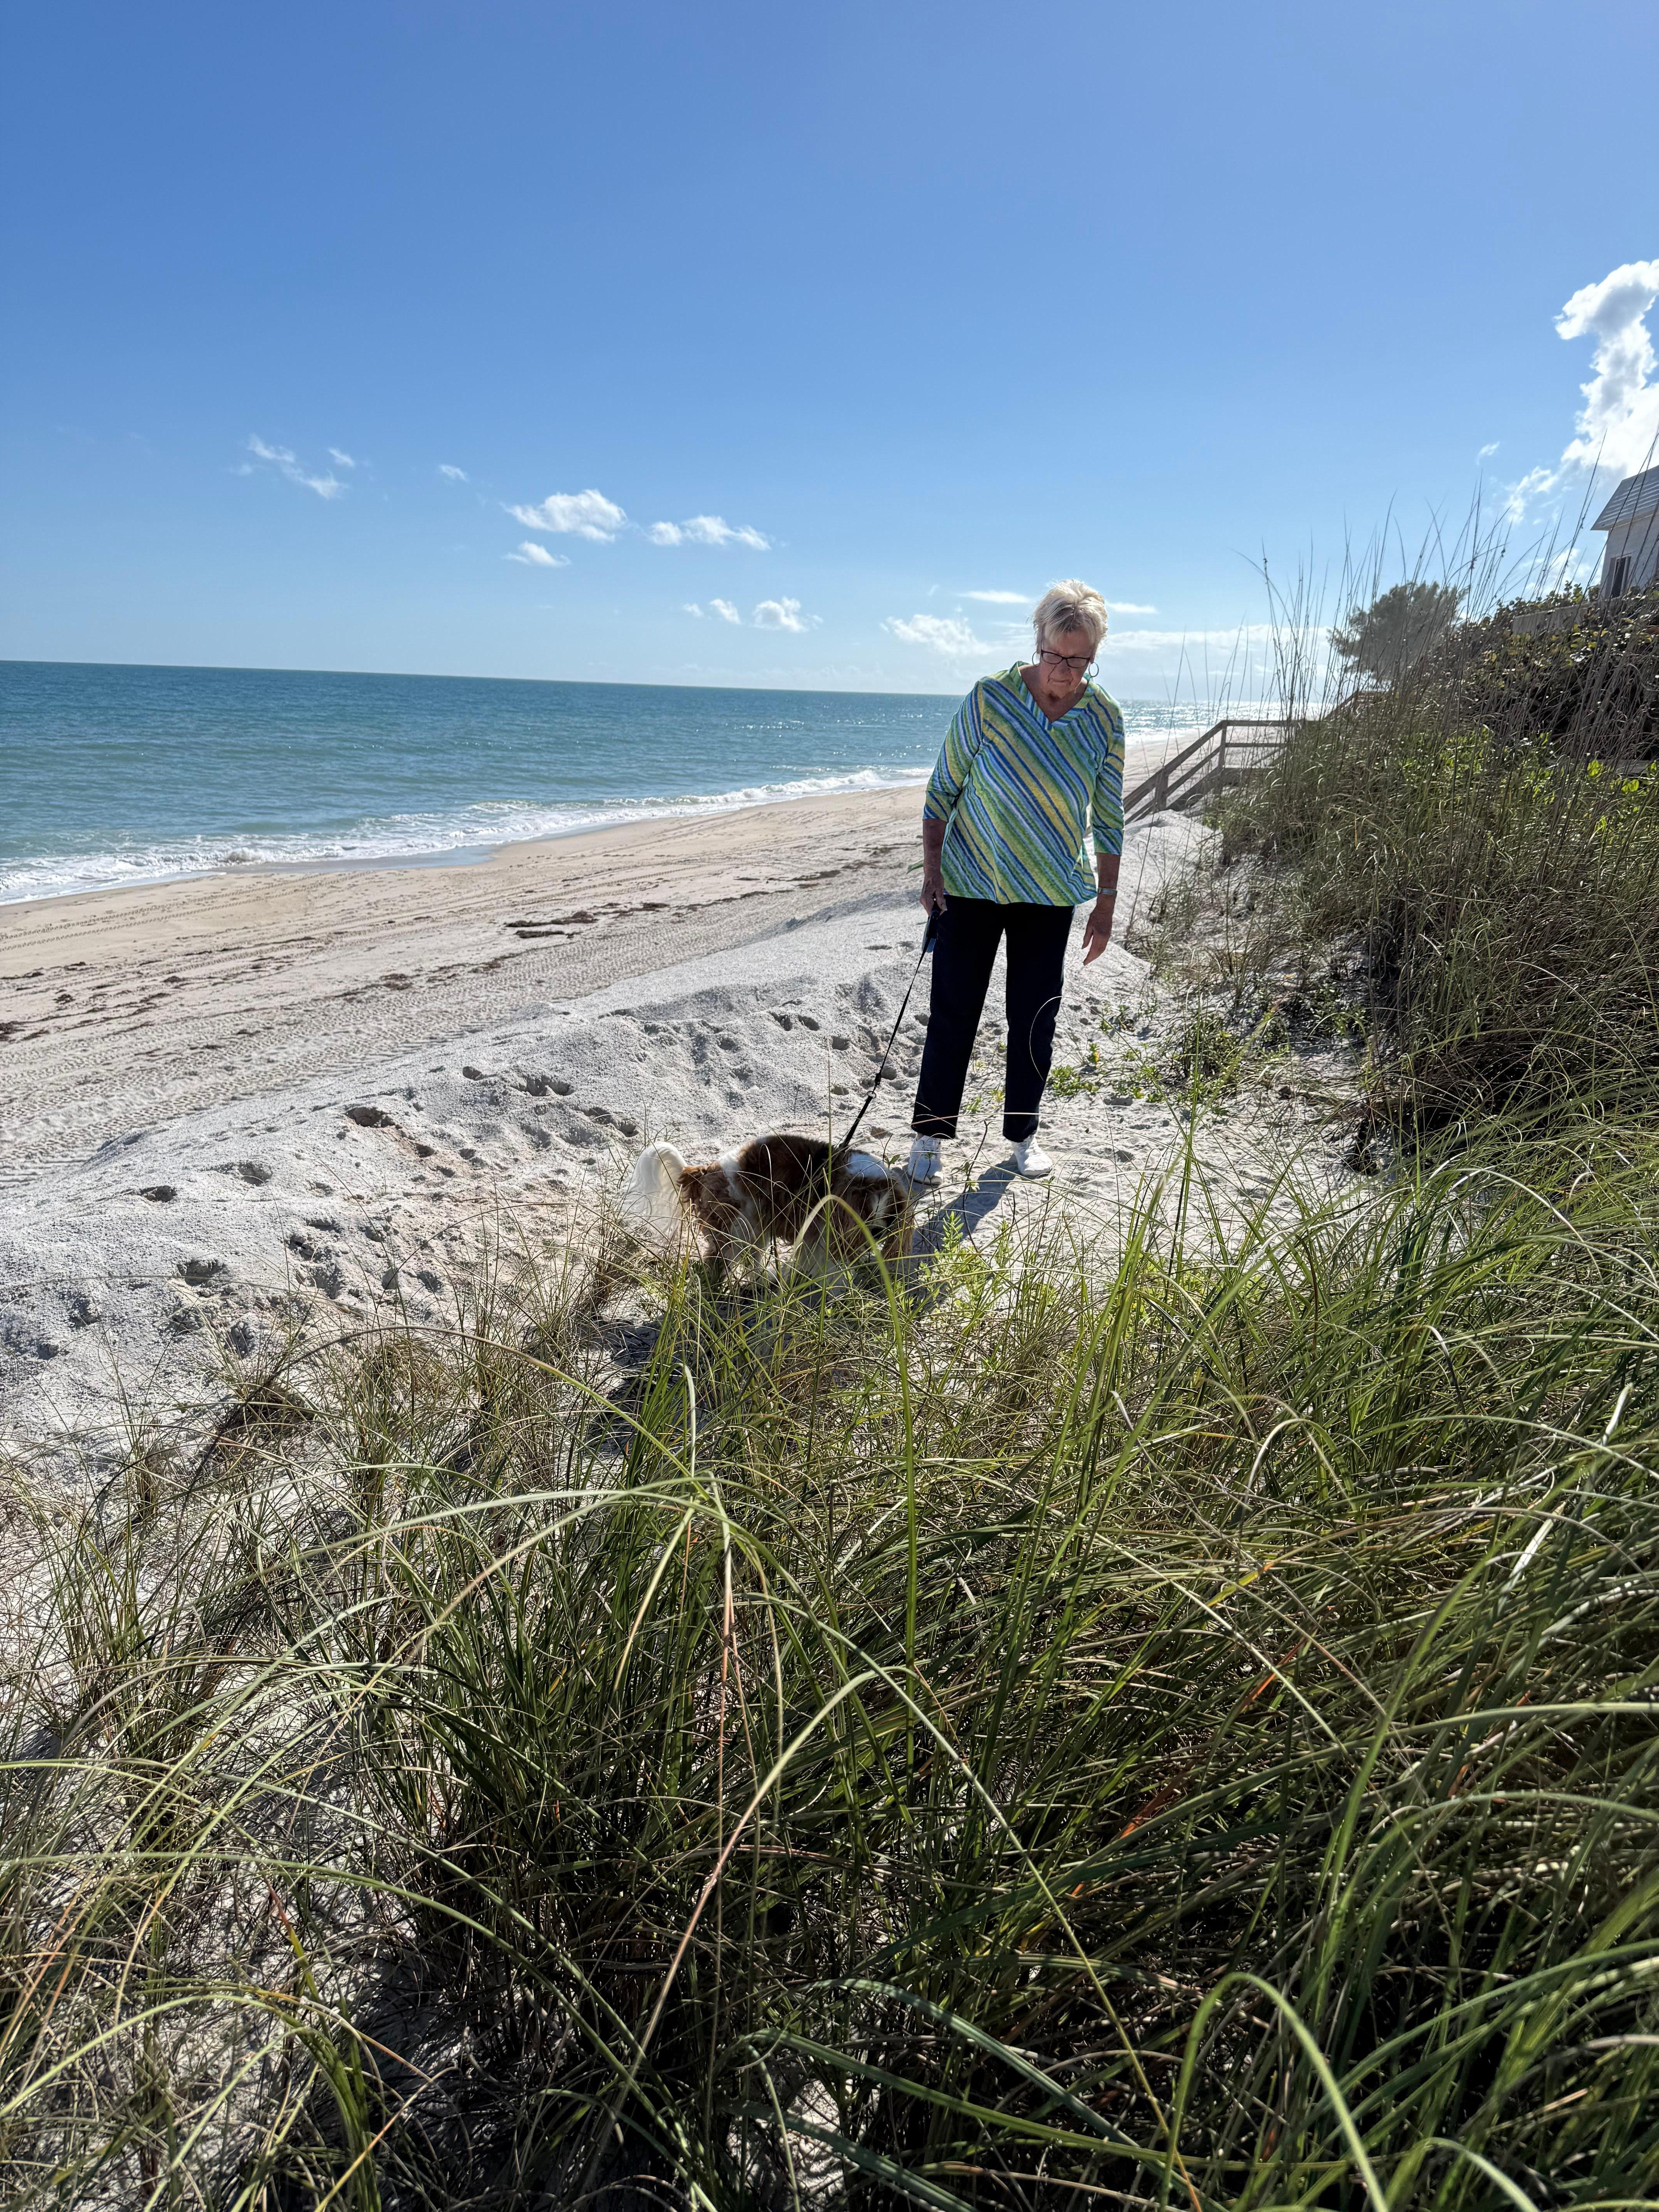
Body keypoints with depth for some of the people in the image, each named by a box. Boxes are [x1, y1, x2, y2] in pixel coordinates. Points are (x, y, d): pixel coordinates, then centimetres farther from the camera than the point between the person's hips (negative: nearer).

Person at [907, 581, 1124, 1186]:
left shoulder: (1104, 719, -3)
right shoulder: (990, 698, -11)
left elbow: (1108, 817, 4)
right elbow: (943, 786, -4)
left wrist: (1106, 902, 3)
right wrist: (932, 867, -10)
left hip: (1051, 893, 2)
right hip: (972, 885, -2)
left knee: (1035, 1017, 7)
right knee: (953, 1012, 0)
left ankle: (1022, 1134, 24)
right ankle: (929, 1135, 14)